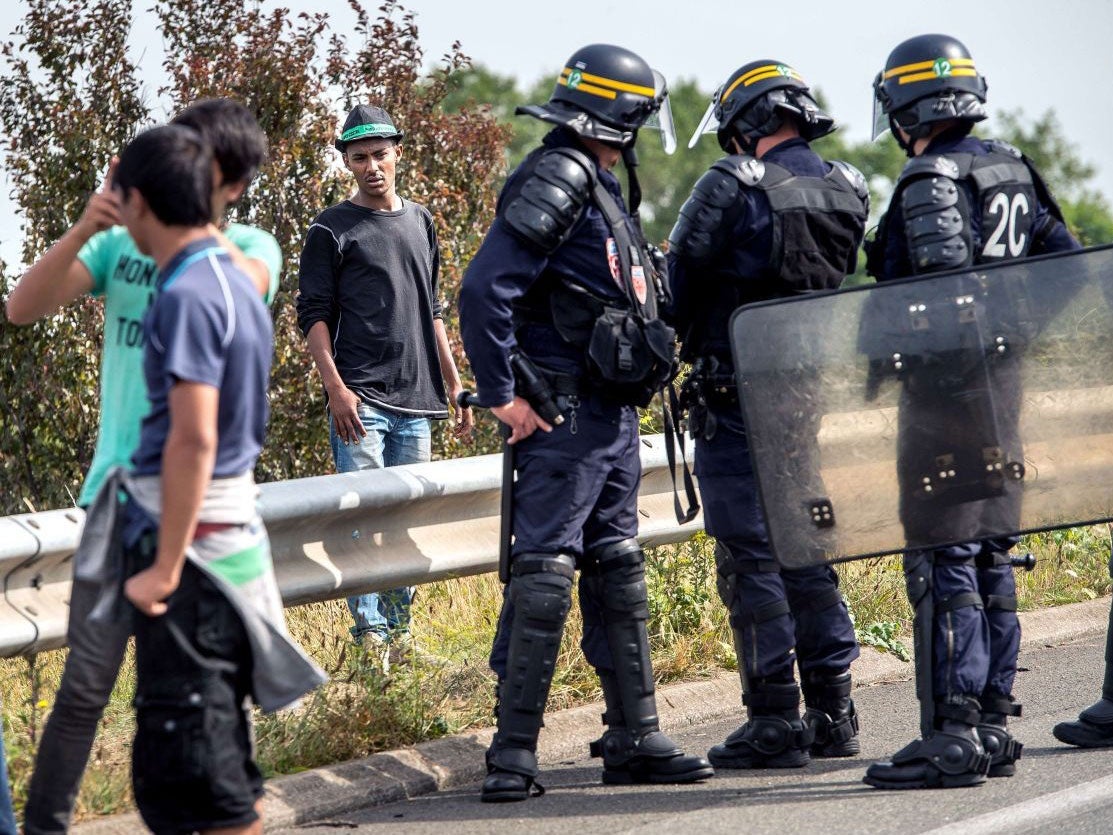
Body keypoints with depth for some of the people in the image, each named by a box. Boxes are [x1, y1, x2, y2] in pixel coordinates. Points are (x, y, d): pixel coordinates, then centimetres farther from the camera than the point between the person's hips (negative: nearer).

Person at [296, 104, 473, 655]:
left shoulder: (420, 222, 16)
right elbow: (313, 315, -4)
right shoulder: (331, 230, -1)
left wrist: (456, 386, 18)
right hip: (360, 398, -6)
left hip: (415, 402, 6)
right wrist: (335, 388, -15)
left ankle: (400, 629, 15)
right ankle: (369, 632, -9)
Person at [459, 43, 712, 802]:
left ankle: (635, 739, 19)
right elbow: (486, 289, -23)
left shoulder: (603, 191, 18)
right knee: (544, 577, -10)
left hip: (614, 420, 10)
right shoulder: (555, 184, -14)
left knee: (619, 576, 13)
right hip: (565, 423, -10)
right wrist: (504, 398, -21)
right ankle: (514, 754, -8)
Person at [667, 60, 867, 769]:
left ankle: (775, 724, -3)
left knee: (752, 562, -2)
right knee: (810, 556, 14)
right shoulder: (848, 192, 5)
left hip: (740, 400, -6)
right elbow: (841, 283, 12)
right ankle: (832, 716, 16)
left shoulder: (732, 187, -12)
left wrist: (693, 344, 10)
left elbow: (682, 278, -7)